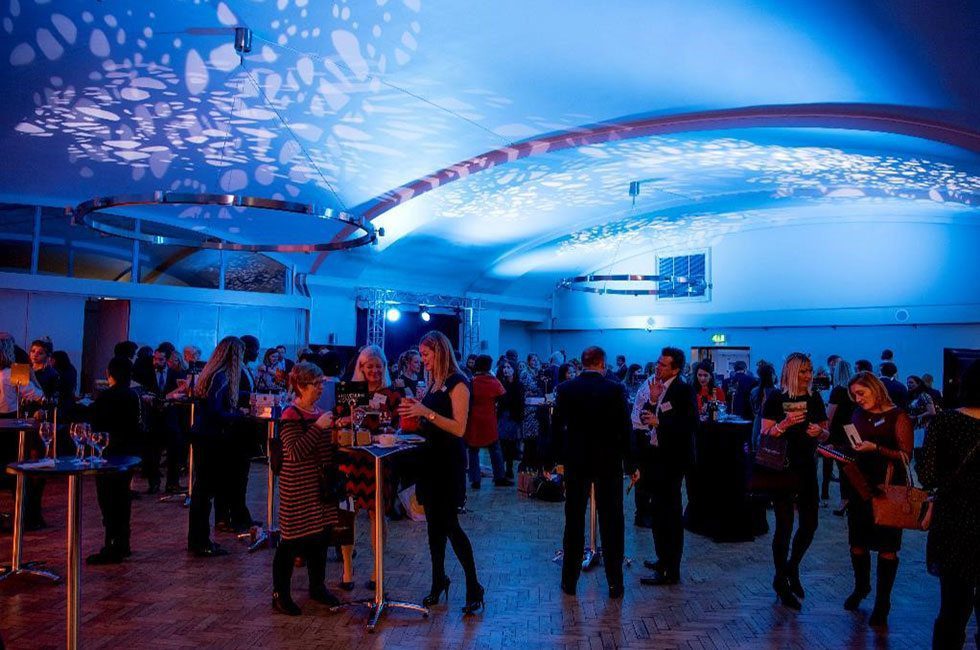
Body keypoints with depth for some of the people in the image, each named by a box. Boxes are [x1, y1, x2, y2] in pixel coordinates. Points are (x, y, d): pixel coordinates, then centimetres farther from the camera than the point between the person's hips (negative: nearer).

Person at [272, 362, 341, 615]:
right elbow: (295, 452, -22)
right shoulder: (291, 415, -14)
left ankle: (317, 586, 31)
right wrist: (318, 427, -26)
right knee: (292, 539, 1)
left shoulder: (319, 412, 10)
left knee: (321, 536, 15)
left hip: (320, 485, 8)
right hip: (298, 487, -8)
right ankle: (280, 594, 15)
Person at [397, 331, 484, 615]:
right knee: (434, 523, 13)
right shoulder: (433, 383, 13)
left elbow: (459, 428, -19)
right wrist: (415, 409, 1)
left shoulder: (457, 383, -12)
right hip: (431, 458, 8)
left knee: (449, 524, -6)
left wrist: (426, 412, -25)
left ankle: (474, 588, 5)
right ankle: (438, 580, 25)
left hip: (449, 461, -8)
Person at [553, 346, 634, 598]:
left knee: (574, 522, 12)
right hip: (609, 463, -1)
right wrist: (631, 464, 0)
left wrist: (554, 459, 8)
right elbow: (625, 429, -8)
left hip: (575, 462, 2)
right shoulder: (616, 389, -9)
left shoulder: (565, 389, -4)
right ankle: (615, 584, 15)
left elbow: (557, 427, -1)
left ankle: (570, 581, 19)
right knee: (611, 523, 9)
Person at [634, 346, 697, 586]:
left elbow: (691, 423, -20)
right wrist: (653, 400, -8)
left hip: (672, 458, -8)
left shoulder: (684, 390, -13)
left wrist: (659, 422, -20)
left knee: (668, 513, -3)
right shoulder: (656, 387, 10)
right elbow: (645, 418, 8)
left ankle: (670, 571, 6)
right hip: (657, 456, 8)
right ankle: (664, 559, 32)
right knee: (660, 511, 18)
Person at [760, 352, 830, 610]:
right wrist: (786, 423, -26)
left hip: (807, 468, 5)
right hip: (782, 469, -5)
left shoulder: (815, 398, 6)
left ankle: (792, 568, 33)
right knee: (784, 525, 1)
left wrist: (819, 431, -9)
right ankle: (781, 581, 18)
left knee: (809, 523, 7)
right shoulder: (776, 399, -8)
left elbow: (825, 435, 13)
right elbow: (765, 435, -10)